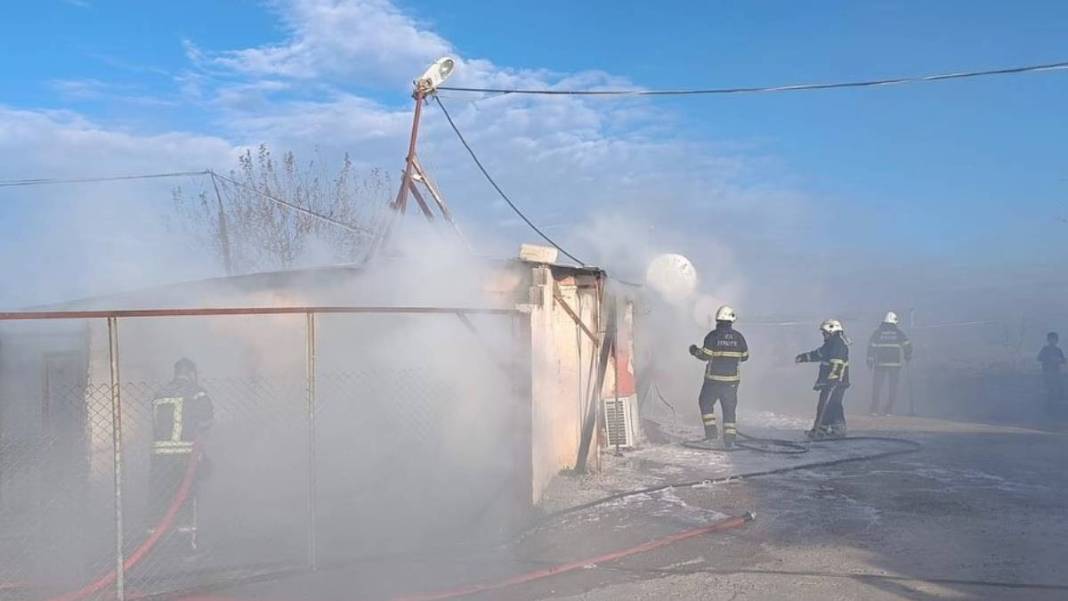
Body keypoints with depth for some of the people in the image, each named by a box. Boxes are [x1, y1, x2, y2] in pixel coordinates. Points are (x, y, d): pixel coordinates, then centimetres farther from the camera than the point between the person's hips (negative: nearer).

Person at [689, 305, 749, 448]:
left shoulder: (713, 335, -11)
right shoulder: (738, 337, 0)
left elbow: (705, 355, -13)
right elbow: (745, 356, 8)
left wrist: (695, 350, 6)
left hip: (714, 378, -3)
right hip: (732, 379, 3)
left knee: (706, 403, 15)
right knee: (729, 408, 9)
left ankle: (711, 431, 5)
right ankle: (729, 439, 7)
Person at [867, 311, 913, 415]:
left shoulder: (877, 332, 2)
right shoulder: (899, 332, 5)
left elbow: (871, 347, -2)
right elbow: (907, 345, 1)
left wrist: (870, 362, 2)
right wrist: (908, 357, 16)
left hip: (880, 363, -1)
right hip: (895, 363, 1)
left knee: (876, 386, 6)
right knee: (892, 387, 6)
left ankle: (875, 409, 1)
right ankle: (888, 410, 2)